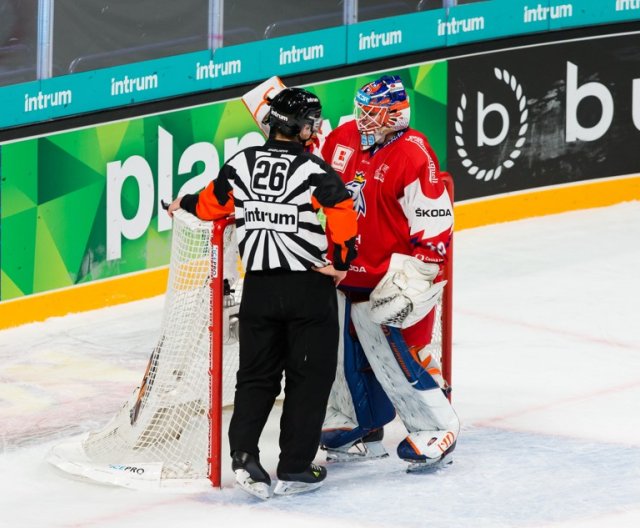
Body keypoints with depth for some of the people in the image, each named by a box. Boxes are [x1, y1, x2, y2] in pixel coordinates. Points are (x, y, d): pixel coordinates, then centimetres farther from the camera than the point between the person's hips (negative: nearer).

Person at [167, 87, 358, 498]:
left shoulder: (241, 164, 0)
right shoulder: (314, 170, -12)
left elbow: (213, 204, 11)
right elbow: (344, 216, -20)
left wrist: (184, 204, 33)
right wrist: (341, 263, -4)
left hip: (258, 286, 4)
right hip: (310, 286, -4)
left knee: (257, 374, 15)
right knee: (310, 376, 7)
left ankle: (244, 455, -1)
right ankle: (294, 469, 8)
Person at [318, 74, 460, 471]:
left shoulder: (413, 156, -19)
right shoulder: (342, 141, 3)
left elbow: (436, 224, -19)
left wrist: (412, 278, -22)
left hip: (392, 280, -8)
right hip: (347, 273, 8)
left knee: (401, 355, -8)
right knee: (350, 355, 15)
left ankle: (437, 428, 6)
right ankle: (359, 427, 31)